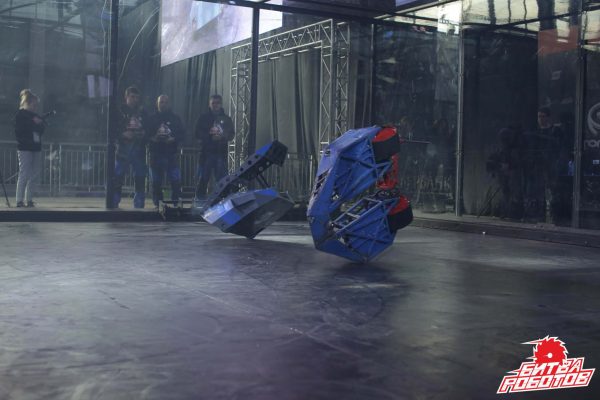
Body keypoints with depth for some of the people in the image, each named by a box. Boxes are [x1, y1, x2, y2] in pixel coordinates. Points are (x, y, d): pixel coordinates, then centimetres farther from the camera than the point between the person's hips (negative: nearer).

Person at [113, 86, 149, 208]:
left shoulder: (143, 113, 11)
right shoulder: (120, 112, 3)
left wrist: (143, 135, -7)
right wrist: (123, 134, -15)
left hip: (139, 151, 3)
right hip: (123, 150, -2)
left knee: (140, 179, 4)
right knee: (117, 179, -6)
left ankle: (139, 206, 10)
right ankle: (114, 204, -2)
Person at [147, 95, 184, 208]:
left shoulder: (175, 119, 11)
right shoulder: (152, 119, 9)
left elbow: (182, 135, 7)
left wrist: (174, 139, -11)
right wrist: (153, 138, -15)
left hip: (171, 155, 0)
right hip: (156, 155, 0)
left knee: (176, 181, -8)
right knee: (156, 183, 4)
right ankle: (157, 204, 11)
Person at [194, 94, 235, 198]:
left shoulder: (226, 119, 14)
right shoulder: (203, 118, 10)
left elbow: (231, 134, 7)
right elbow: (197, 133, 3)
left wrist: (222, 136, -14)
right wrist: (210, 135, -13)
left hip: (221, 153, 1)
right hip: (206, 152, -1)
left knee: (221, 178, -1)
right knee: (203, 179, -3)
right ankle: (199, 199, 1)